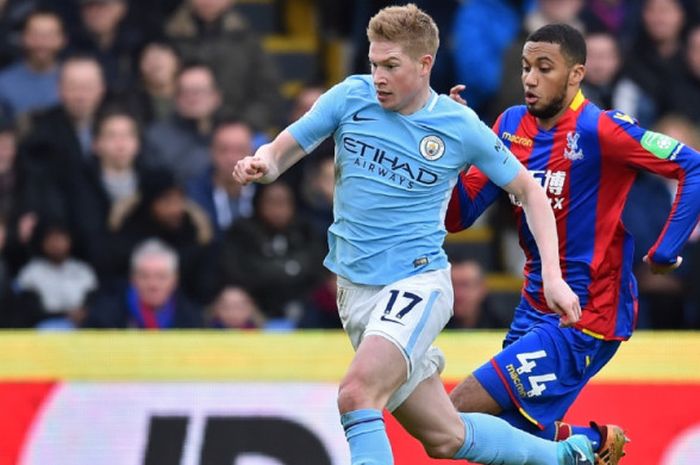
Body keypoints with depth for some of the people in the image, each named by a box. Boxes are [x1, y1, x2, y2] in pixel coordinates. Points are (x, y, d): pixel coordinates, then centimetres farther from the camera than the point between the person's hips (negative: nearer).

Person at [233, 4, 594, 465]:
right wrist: (261, 164, -23)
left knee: (357, 394, -30)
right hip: (354, 289, 4)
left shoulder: (460, 126, -6)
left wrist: (553, 276, -4)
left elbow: (528, 190, 5)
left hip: (417, 282, -4)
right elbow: (283, 150, 2)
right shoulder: (350, 98, -1)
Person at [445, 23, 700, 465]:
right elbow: (458, 216, 4)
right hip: (536, 308, 8)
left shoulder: (597, 129, -16)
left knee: (458, 417, -14)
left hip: (584, 318, -8)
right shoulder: (512, 125, 5)